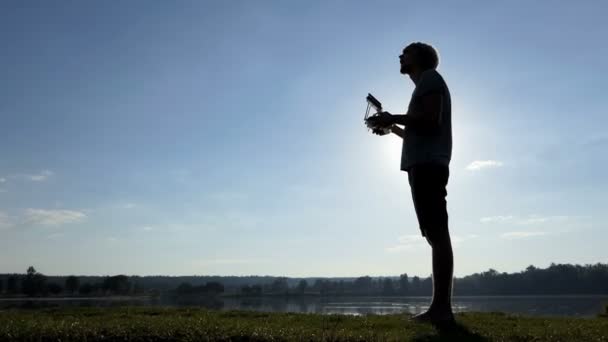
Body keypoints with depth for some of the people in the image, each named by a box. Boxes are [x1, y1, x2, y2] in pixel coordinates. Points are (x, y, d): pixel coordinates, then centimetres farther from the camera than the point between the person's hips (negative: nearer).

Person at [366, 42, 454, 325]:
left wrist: (393, 118, -6)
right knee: (435, 234, 4)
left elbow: (431, 121, -14)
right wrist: (392, 128, 24)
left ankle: (441, 308, -17)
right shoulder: (426, 84, 30)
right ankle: (441, 307, 5)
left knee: (437, 233, -15)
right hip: (425, 165, 10)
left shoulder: (430, 78, 2)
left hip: (428, 165, -10)